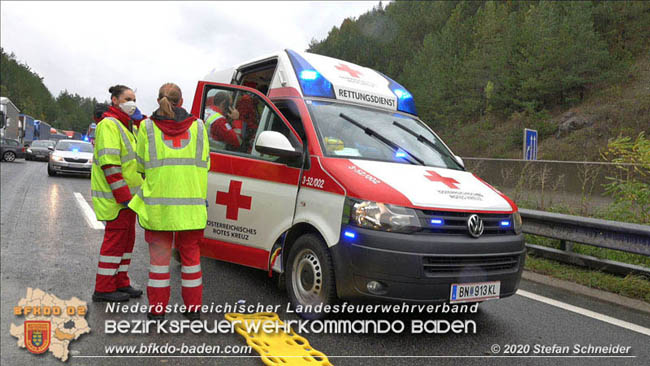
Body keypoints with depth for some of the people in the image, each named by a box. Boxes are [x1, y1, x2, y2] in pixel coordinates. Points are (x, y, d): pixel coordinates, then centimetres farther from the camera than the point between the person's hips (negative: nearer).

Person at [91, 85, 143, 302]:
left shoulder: (122, 126, 19)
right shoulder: (109, 124, -14)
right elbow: (109, 164, -22)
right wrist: (124, 197, -23)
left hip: (126, 196, 10)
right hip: (115, 197, -10)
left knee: (126, 239, 14)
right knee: (115, 239, -4)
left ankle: (121, 283, 24)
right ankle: (103, 289, 6)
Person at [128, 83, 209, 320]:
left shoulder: (147, 127, 0)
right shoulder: (197, 126, 4)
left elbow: (141, 165, 8)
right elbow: (205, 164, 8)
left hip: (158, 202, -1)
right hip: (192, 204, 1)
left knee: (159, 254, 9)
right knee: (190, 253, 12)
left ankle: (157, 309, 16)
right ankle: (193, 308, 20)